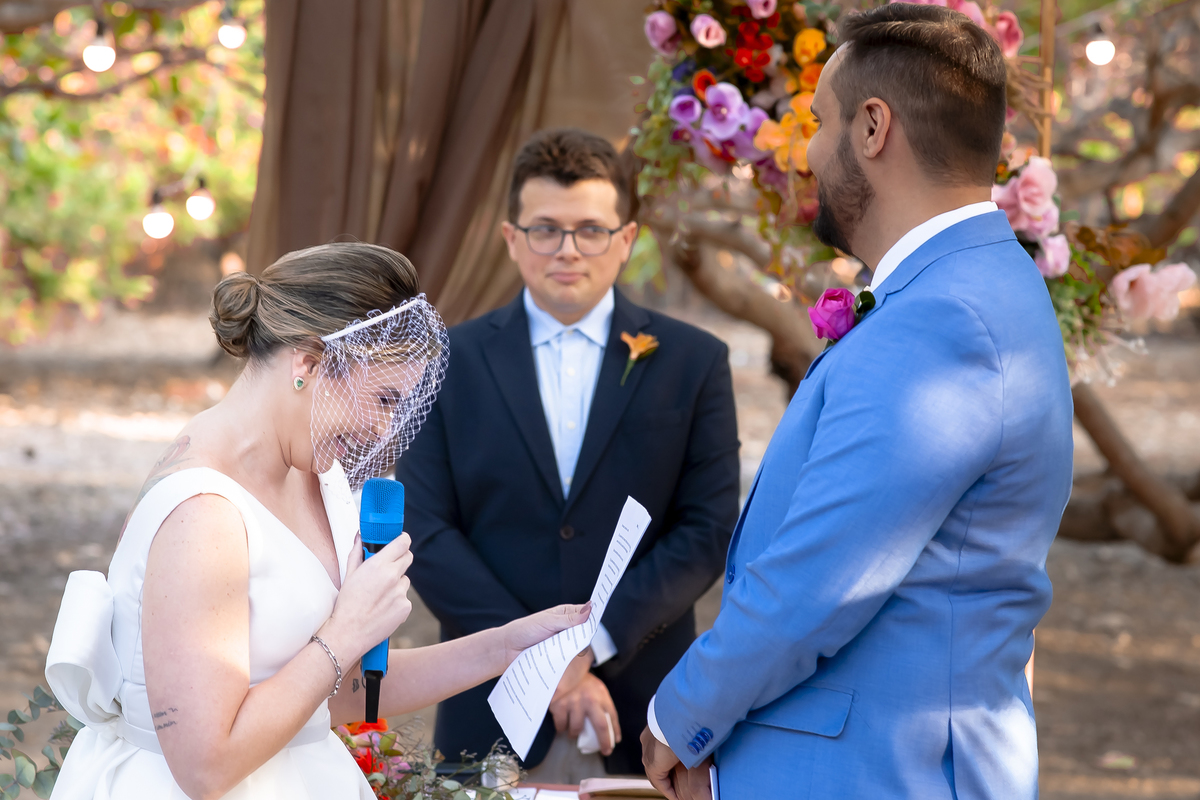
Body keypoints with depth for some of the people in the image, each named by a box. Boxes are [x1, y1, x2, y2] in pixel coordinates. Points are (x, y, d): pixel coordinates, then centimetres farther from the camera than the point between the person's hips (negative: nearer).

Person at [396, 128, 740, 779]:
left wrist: (593, 643, -14)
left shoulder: (693, 361, 3)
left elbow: (709, 530, -3)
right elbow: (426, 532, -4)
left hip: (642, 716, 0)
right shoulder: (450, 363, 3)